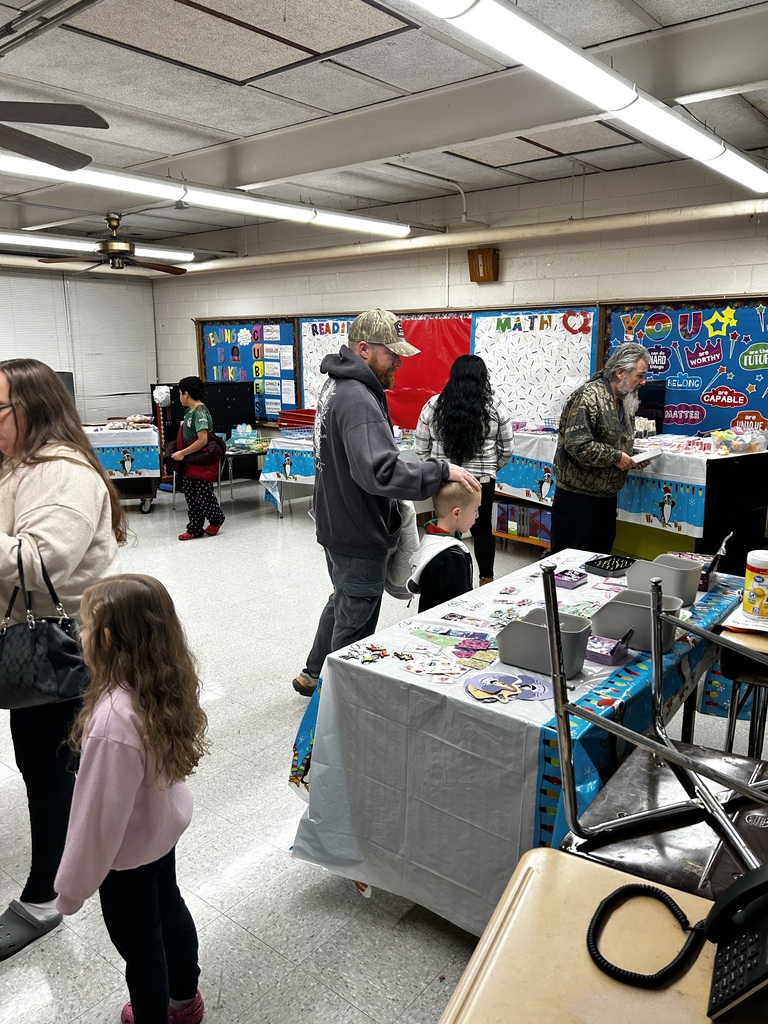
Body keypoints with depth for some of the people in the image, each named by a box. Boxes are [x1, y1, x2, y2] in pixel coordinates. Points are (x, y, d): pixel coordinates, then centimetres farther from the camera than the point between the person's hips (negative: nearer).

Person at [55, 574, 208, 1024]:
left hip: (127, 851, -8)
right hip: (165, 823, 8)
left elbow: (99, 814, -27)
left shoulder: (112, 721, -39)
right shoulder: (167, 684, -15)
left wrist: (73, 886, -10)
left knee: (140, 944, 18)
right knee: (170, 908, 29)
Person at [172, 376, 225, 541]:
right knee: (190, 492, 10)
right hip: (193, 461, 9)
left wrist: (182, 453, -19)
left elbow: (202, 440, -25)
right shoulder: (190, 411, 9)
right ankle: (195, 529, 18)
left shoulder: (199, 412, -19)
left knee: (204, 495, -2)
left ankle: (216, 519, 25)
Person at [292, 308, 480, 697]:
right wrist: (441, 471, -32)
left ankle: (314, 675, 45)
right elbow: (379, 472, -38)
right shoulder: (358, 400, -27)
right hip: (359, 536, -11)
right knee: (355, 621, 7)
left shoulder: (337, 385, 8)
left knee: (343, 602, 29)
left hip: (337, 525, 11)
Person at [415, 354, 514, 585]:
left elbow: (420, 449, 0)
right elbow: (507, 449, 3)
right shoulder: (495, 407, -3)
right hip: (482, 481, 0)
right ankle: (486, 579, 24)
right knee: (482, 529, 15)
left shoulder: (433, 405, -3)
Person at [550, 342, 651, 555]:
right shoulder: (589, 397, -19)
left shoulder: (623, 401, 12)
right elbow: (577, 445, -27)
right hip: (578, 495, -9)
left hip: (607, 494, 9)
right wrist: (616, 457, -18)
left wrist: (630, 457, 6)